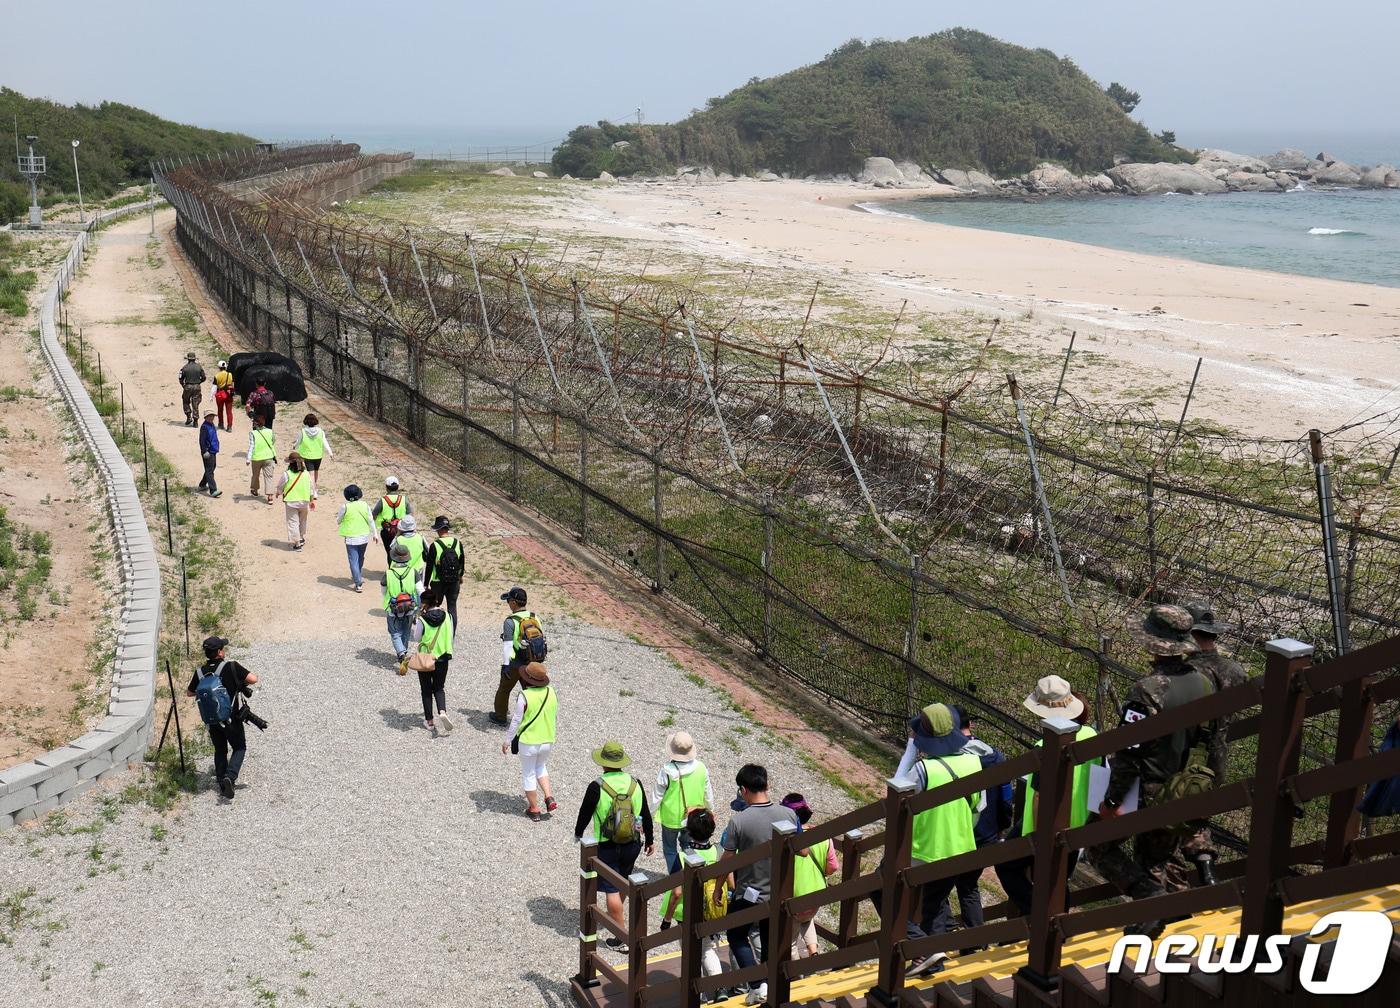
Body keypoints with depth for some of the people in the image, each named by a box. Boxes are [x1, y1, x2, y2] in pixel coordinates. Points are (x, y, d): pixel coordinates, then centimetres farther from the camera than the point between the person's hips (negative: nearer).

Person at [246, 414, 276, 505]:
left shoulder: (252, 433, -13)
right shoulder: (269, 432, -4)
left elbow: (251, 446, -17)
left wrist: (248, 459, -18)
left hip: (257, 458, -1)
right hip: (268, 457, 1)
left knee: (256, 475, 21)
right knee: (268, 477, 1)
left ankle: (254, 490, 44)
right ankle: (270, 496, -11)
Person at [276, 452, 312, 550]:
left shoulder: (286, 474, -12)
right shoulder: (306, 474, -1)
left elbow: (280, 488, 0)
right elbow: (311, 488, 8)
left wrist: (278, 493, 23)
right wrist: (312, 500, 21)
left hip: (291, 502, -4)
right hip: (304, 501, 4)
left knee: (293, 522, 2)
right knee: (302, 521, 22)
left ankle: (296, 543, -2)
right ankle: (302, 539, 36)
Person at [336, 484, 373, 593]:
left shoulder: (345, 507, -12)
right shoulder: (365, 505, -4)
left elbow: (338, 521, 1)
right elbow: (371, 521, 3)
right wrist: (374, 533, 14)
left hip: (351, 538, -4)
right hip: (364, 537, 4)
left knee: (353, 560, 0)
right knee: (360, 558, 23)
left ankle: (358, 584, -6)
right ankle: (357, 576, 42)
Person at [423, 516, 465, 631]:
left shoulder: (435, 545, -15)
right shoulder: (458, 543, -3)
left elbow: (429, 566, -10)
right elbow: (462, 562, 9)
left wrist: (426, 584, -1)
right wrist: (460, 576, 26)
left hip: (438, 583, -3)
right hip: (454, 582, 3)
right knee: (452, 607, 10)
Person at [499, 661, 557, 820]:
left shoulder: (524, 696, -20)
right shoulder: (551, 692, -5)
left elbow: (516, 721, -13)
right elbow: (556, 718, 6)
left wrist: (507, 742, -1)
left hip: (528, 741, -5)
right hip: (547, 740, 5)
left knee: (528, 774, 13)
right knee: (541, 767, 29)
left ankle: (534, 810, 22)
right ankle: (549, 798, 13)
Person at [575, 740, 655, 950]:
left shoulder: (596, 787, -17)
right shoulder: (635, 783, -5)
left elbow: (585, 814, -5)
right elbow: (646, 815, 4)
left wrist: (578, 834, 15)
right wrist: (649, 841, 18)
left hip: (606, 847, -5)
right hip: (633, 844, 5)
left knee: (612, 890, 2)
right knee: (623, 882, 26)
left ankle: (622, 939, 3)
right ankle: (614, 914, 49)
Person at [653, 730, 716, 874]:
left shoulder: (667, 770, -26)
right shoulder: (701, 768, -16)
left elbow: (657, 796, -14)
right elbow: (708, 794, -2)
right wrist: (710, 810, 16)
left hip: (670, 817, -3)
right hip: (694, 818, 3)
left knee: (670, 850, 17)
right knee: (689, 847, 25)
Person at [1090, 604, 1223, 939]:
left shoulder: (1148, 690, -24)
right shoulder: (1204, 685, -1)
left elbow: (1129, 754, -23)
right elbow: (1212, 741, 10)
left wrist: (1111, 801, -14)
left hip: (1147, 795, -7)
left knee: (1100, 846, 10)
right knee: (1154, 860, 21)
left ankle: (1152, 898, -5)